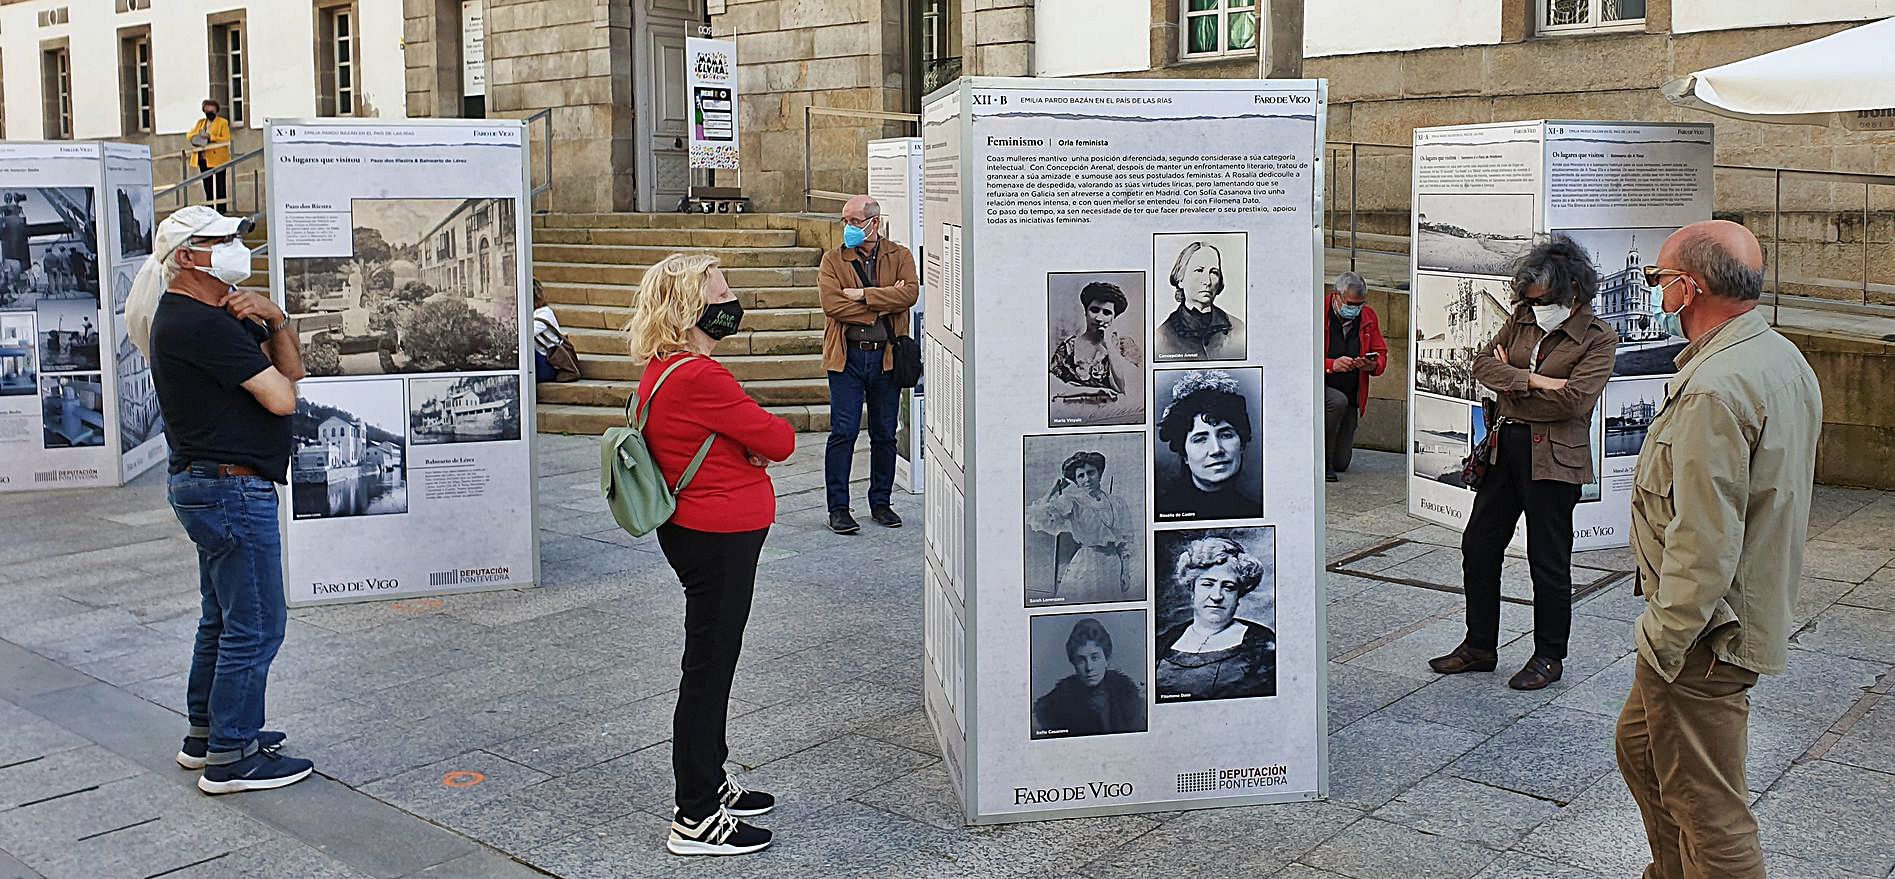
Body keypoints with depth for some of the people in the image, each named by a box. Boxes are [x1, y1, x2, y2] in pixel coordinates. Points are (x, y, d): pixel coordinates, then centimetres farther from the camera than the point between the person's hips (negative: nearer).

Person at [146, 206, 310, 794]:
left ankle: (206, 733, 31)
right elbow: (281, 398, -22)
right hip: (231, 487, -11)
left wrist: (275, 320, -8)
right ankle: (231, 757, 2)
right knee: (255, 625, -5)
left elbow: (293, 367, 10)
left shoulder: (220, 314, 15)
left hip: (205, 485, 11)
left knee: (224, 618, 20)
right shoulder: (198, 323, -18)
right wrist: (276, 376, 1)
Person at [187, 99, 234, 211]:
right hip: (204, 160, 6)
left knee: (219, 189, -7)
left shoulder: (223, 122, 2)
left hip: (218, 159, -6)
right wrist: (197, 137, -9)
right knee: (208, 189, 9)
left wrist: (210, 137, -19)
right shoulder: (200, 122, 19)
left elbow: (226, 139, -8)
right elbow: (189, 135, 13)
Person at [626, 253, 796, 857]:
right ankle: (695, 820, 9)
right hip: (720, 539, -10)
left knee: (712, 664, 20)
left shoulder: (660, 371, 8)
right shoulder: (700, 377, -24)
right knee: (709, 667, -1)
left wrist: (751, 441, -5)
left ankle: (710, 785, 35)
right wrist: (770, 432, 5)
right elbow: (778, 441, -18)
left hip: (697, 531, 10)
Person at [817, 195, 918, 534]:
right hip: (847, 356, -1)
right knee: (843, 432, -4)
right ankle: (838, 508, 4)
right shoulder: (834, 260, 4)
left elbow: (909, 292, -14)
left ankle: (880, 503, 22)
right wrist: (883, 305, -13)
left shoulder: (900, 256, 6)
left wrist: (862, 295, -16)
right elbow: (832, 304, -12)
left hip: (886, 356, 1)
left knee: (885, 435, 9)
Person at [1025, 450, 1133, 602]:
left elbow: (1125, 540, 12)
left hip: (1113, 565, 3)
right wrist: (1052, 490, -10)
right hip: (1085, 565, -3)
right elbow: (1040, 519, -17)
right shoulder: (1072, 501, -4)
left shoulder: (1116, 502, 6)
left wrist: (1124, 572, 7)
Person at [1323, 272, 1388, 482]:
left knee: (1341, 464, 2)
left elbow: (1381, 354, 10)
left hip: (1351, 399, 5)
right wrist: (1331, 365, -31)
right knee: (1337, 401, -40)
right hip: (1320, 387, -5)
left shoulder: (1368, 317, 5)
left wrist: (1373, 365, -15)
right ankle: (1322, 460, -21)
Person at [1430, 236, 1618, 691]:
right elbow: (1483, 363, -1)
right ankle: (1479, 646, 25)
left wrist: (1509, 386, -10)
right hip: (1505, 448, 6)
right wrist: (1531, 381, -17)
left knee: (1548, 560, 4)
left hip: (1553, 457, -6)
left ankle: (1549, 657, 20)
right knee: (1478, 547, 10)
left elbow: (1573, 400, -21)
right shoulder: (1523, 318, 9)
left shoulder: (1598, 339, -8)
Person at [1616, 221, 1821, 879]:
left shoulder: (1715, 390, -25)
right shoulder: (1785, 361, 8)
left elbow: (1703, 543, -28)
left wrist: (1663, 640, -19)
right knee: (1639, 745, 26)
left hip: (1705, 632, -11)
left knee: (1709, 811, 0)